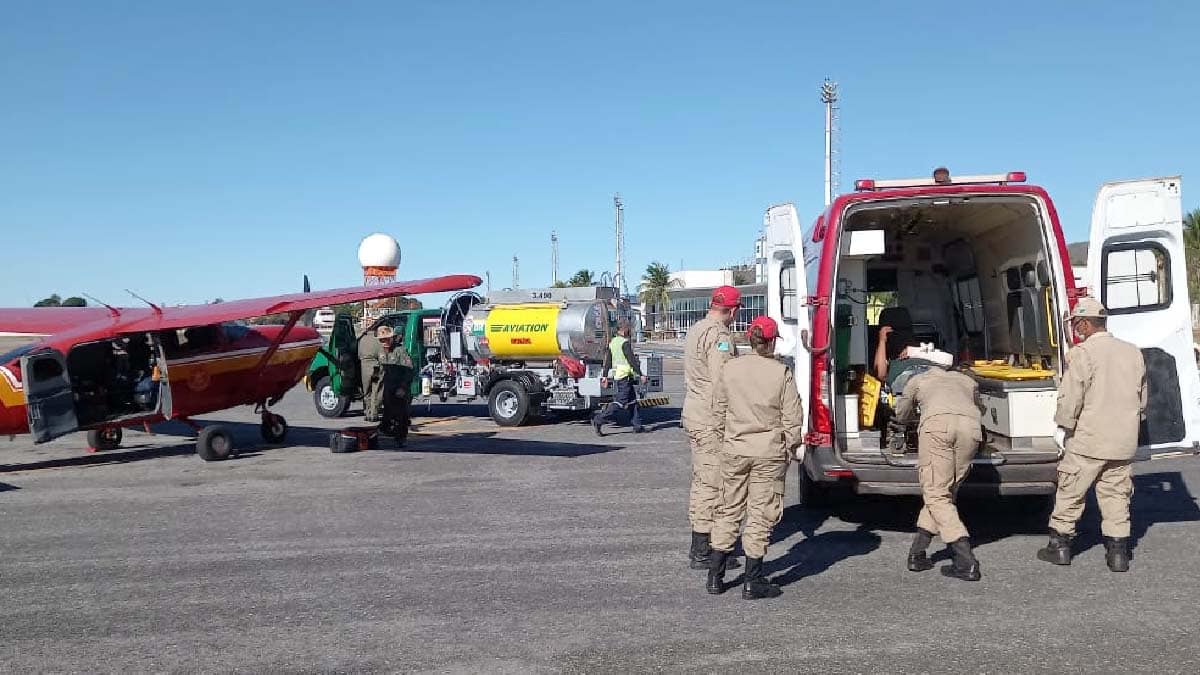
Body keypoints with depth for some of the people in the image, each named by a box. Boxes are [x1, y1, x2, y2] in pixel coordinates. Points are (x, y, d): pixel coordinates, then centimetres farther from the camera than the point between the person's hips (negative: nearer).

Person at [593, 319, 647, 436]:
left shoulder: (613, 342, 13)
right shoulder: (625, 342, -14)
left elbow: (608, 360, 14)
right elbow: (631, 360, -18)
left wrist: (605, 376, 16)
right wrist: (641, 374, -15)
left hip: (617, 375, 10)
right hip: (625, 376, -10)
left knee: (632, 400, 13)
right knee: (620, 401, -9)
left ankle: (637, 425, 15)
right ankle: (599, 420, -14)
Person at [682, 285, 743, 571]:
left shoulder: (697, 329, 15)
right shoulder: (719, 335, -17)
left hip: (694, 414, 11)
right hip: (711, 420, -11)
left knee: (702, 480, 18)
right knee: (711, 483, -5)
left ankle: (702, 545, 28)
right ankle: (701, 553, 0)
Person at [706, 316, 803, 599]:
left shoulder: (730, 369, 0)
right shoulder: (782, 373, -8)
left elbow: (719, 411, 8)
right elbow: (793, 417, -6)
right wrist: (792, 444, 9)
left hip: (734, 450, 3)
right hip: (769, 452, -3)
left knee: (729, 510, 15)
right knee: (761, 513, 5)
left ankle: (715, 576, 19)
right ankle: (752, 581, 9)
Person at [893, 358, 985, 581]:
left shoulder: (918, 379, 35)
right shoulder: (967, 379, 40)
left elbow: (902, 416, 47)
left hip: (936, 423, -3)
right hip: (971, 425, 3)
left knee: (936, 495, -2)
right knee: (946, 492, 16)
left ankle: (966, 562, -15)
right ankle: (917, 552, 13)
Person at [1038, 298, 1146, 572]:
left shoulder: (1082, 353, -14)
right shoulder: (1133, 352, 7)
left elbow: (1070, 399, -17)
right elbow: (1142, 399, 16)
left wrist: (1065, 425, 0)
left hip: (1087, 441, -5)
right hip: (1124, 442, 6)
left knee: (1070, 493, 8)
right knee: (1116, 496, 13)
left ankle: (1060, 545, 16)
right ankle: (1118, 552, 14)